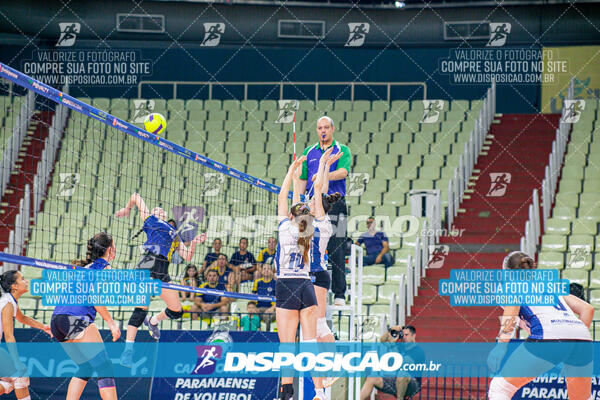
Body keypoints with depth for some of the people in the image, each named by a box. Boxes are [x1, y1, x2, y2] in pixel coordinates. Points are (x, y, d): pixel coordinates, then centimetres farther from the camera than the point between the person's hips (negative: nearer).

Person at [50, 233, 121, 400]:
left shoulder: (86, 267, 26)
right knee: (105, 368, -7)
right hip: (76, 319, -8)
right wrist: (111, 322, -10)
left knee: (86, 368, 18)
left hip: (56, 319, 8)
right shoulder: (104, 267, 2)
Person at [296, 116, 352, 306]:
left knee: (336, 251, -7)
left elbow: (343, 172, -13)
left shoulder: (342, 150, 5)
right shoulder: (309, 152, 17)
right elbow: (302, 180, 18)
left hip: (335, 203, -3)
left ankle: (339, 294, -6)